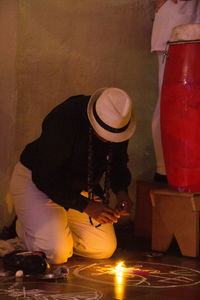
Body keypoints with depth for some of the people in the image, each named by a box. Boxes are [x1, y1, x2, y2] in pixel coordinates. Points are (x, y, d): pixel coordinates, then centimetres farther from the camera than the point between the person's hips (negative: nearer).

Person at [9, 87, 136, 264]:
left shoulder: (118, 125, -14)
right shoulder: (63, 121, -34)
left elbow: (118, 163, 5)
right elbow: (44, 176, -30)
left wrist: (121, 192, -16)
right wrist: (86, 206, -33)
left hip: (78, 186, 6)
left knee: (105, 249, -2)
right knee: (56, 254, -22)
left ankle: (59, 225, 21)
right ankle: (25, 227, 10)